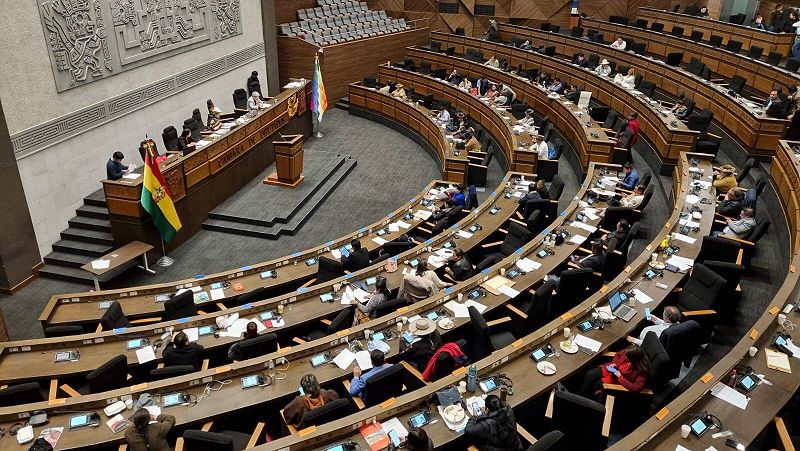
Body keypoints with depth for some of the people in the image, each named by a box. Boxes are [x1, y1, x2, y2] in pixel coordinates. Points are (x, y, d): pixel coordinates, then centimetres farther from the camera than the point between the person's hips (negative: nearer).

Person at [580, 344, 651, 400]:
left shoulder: (642, 371, -30)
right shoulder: (628, 353, -16)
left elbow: (636, 388, -32)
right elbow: (618, 355, 7)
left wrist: (619, 376, -30)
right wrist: (614, 363, -11)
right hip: (611, 369, 5)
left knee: (597, 385, -15)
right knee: (589, 375, -12)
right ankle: (581, 395, 9)